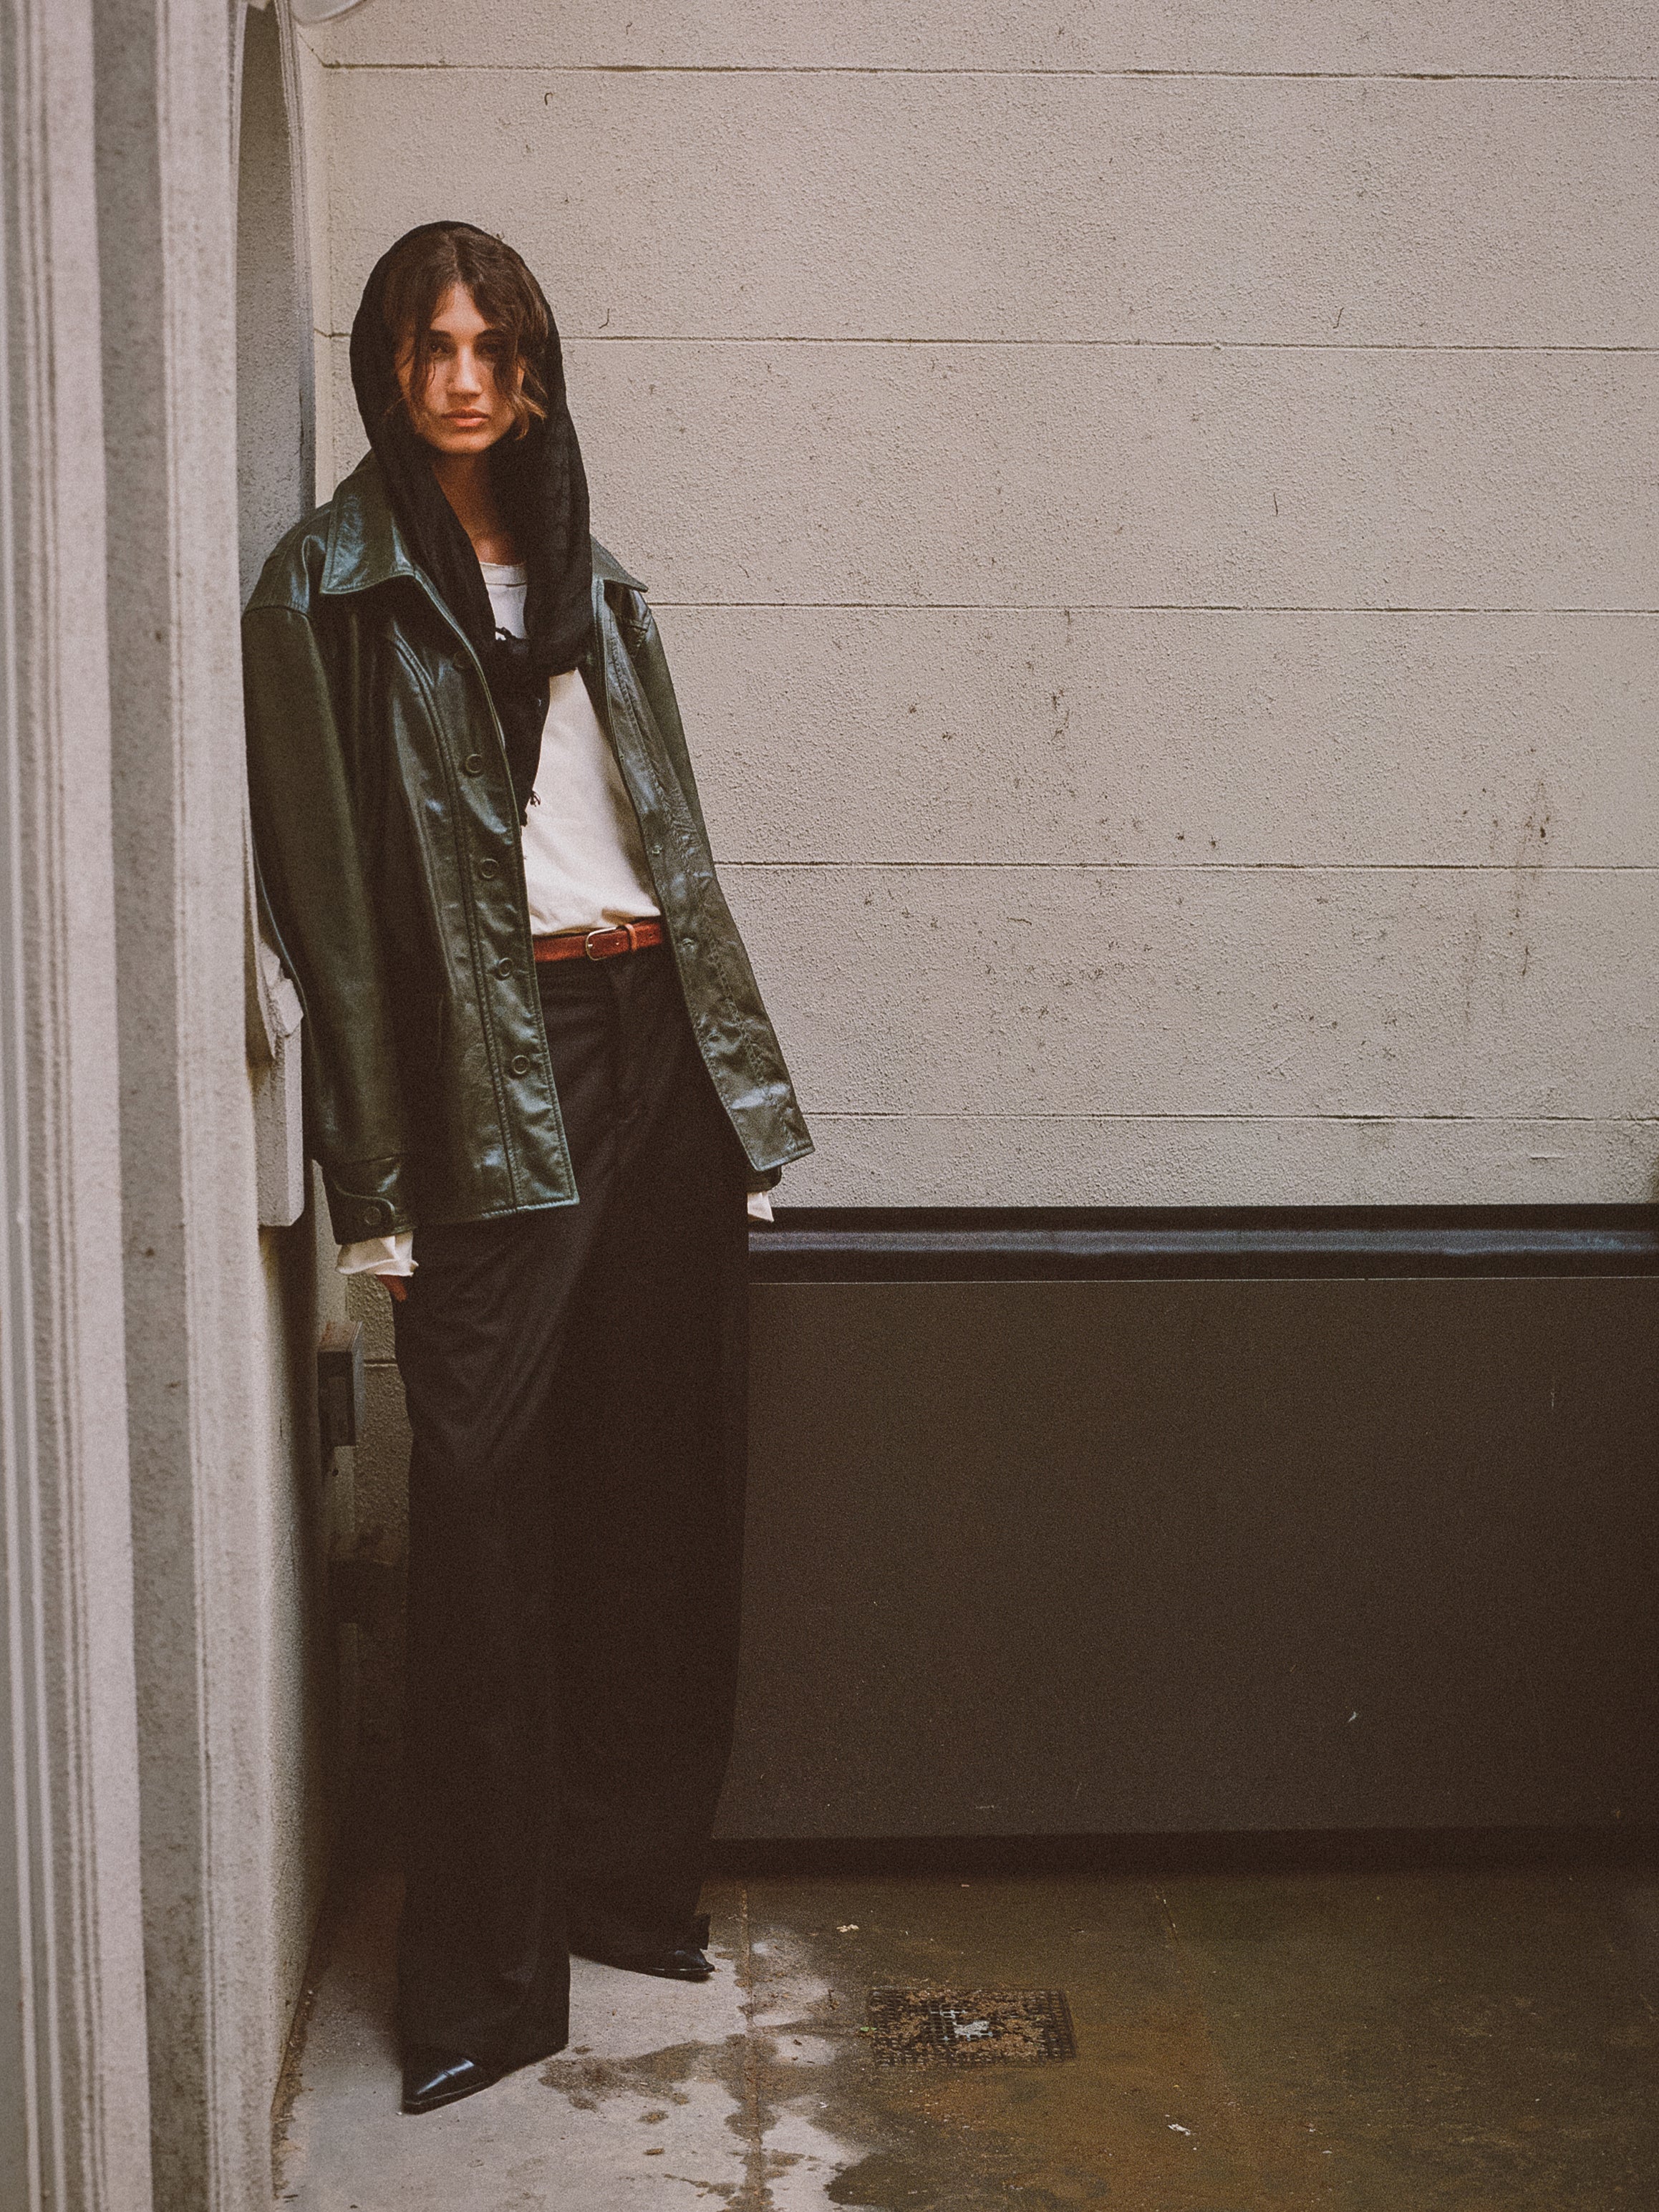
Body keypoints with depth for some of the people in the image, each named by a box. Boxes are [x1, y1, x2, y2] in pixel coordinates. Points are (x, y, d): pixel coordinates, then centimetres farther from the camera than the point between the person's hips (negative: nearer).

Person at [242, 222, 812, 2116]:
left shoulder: (585, 576, 17)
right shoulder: (330, 589, 1)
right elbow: (326, 891, -5)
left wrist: (729, 1072, 13)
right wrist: (380, 1170, -12)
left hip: (654, 1041, 5)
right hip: (488, 1067, -5)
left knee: (657, 1481, 8)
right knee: (490, 1505, -6)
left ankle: (633, 1878, 22)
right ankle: (485, 1973, 4)